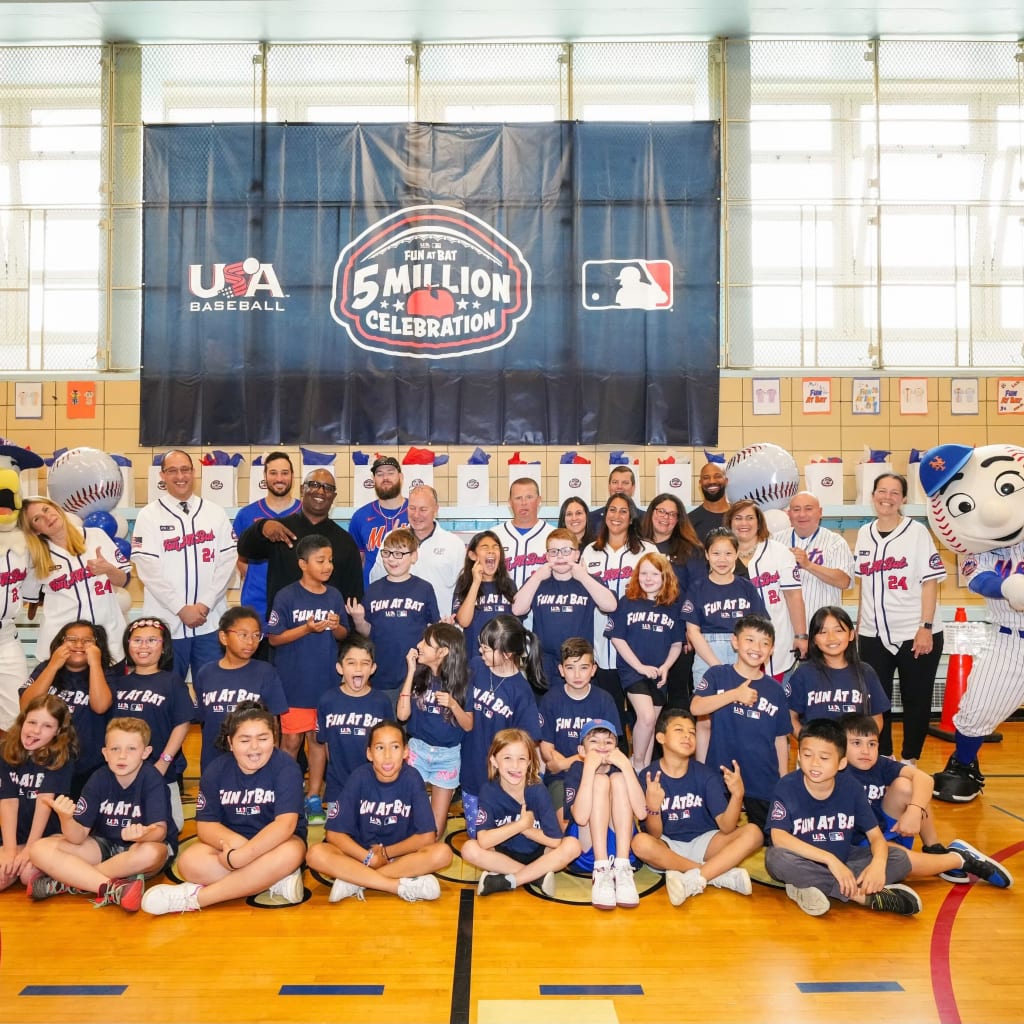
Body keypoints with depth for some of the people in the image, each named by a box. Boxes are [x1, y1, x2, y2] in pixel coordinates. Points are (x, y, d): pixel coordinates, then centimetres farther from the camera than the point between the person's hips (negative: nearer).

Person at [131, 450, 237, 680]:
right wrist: (181, 609, -12)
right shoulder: (148, 516, 1)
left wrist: (205, 604, -9)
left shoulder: (216, 513, 7)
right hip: (166, 622, -1)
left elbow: (227, 562, 2)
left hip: (210, 621, 1)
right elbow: (148, 570, -6)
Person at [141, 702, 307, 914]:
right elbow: (206, 824, -7)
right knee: (190, 862, -27)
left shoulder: (286, 767, -19)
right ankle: (278, 880, -23)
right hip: (232, 841, 3)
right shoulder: (216, 770, -6)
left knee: (290, 853, -38)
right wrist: (233, 842, -29)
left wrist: (238, 857, -37)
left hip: (274, 842, -3)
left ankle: (194, 897, -29)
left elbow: (285, 824, -28)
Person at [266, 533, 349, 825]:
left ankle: (314, 798, 22)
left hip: (326, 681, 3)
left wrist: (336, 627, -12)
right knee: (291, 739, 6)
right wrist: (307, 628, -19)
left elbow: (344, 634, 10)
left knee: (319, 738, 10)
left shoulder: (334, 596, 2)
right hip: (294, 681, -3)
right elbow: (274, 637, -8)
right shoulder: (286, 596, -9)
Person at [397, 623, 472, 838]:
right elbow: (402, 715, -13)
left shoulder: (461, 680, -10)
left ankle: (433, 802, 34)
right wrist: (411, 672, -14)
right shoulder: (419, 675, -5)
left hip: (448, 754, -1)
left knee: (435, 829, 6)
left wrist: (453, 704, -25)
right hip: (418, 749, 1)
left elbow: (468, 726, -6)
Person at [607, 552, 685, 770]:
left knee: (651, 722, 10)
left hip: (658, 674, 3)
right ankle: (637, 765, 2)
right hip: (632, 669, -3)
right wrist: (640, 666, -11)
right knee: (647, 717, -18)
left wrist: (665, 667, -8)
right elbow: (617, 638, -5)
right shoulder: (627, 603, -4)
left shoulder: (673, 607, 3)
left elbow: (677, 644, 8)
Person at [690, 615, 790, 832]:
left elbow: (781, 739, 10)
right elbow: (696, 708, -18)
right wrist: (735, 694, -24)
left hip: (765, 782, 3)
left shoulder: (774, 690, 6)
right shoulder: (717, 675, -2)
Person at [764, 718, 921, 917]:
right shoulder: (787, 787, -18)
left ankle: (810, 889, -26)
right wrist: (829, 859, -34)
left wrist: (878, 863, -30)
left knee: (900, 859, -14)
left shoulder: (851, 787, -9)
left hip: (843, 859, 3)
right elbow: (778, 837, -27)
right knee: (776, 857, -36)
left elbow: (876, 835, -7)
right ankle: (862, 895, -25)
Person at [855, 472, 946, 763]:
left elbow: (930, 581, -9)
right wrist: (859, 624, 13)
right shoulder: (864, 534, 7)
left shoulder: (917, 532, -5)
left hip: (915, 634, -4)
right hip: (873, 635, 4)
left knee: (916, 700, 7)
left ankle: (909, 762, 23)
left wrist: (926, 627, -15)